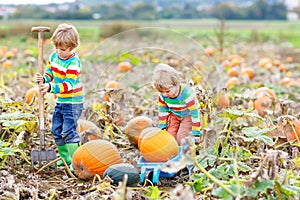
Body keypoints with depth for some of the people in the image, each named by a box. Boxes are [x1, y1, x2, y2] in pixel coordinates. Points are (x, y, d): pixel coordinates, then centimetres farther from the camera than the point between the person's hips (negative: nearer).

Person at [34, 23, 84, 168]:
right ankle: (65, 158, 27)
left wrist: (51, 87, -40)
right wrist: (43, 79, -12)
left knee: (68, 132, -12)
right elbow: (50, 73, 11)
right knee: (56, 131, 13)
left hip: (73, 103, -8)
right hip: (60, 101, 8)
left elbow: (69, 85, -28)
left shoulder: (73, 62, -22)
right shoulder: (54, 56, 2)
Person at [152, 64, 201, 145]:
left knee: (181, 137, -18)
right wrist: (162, 128, -3)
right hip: (174, 115, 5)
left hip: (188, 115, -5)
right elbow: (162, 112, -4)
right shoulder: (162, 95, -21)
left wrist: (196, 133, -25)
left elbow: (195, 114, -29)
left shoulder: (187, 94, -37)